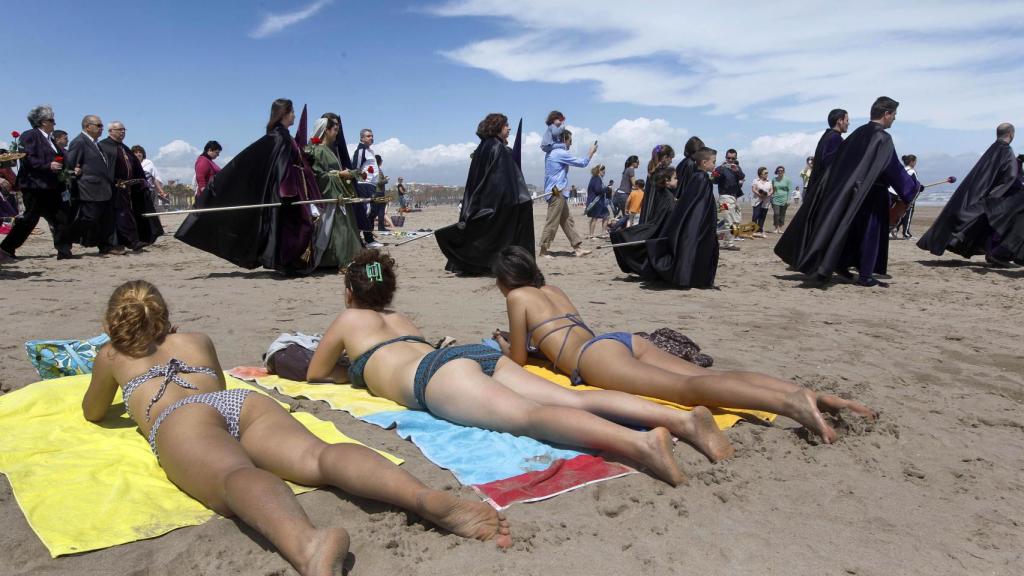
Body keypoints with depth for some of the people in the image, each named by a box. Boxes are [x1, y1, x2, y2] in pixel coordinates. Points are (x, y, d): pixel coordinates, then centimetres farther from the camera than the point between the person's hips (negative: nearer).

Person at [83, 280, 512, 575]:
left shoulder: (112, 356, 35)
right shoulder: (196, 340, 41)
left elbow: (93, 413, 50)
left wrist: (106, 372, 69)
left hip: (179, 419, -3)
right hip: (244, 400, 3)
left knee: (236, 477, -36)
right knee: (319, 455, -25)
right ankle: (427, 497, -55)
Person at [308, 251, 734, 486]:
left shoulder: (346, 319, 27)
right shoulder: (400, 318, 43)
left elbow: (315, 374, 37)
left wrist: (352, 375, 53)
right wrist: (367, 369, 71)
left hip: (438, 373, -7)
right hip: (478, 355, 7)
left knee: (528, 415, -33)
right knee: (575, 400, -13)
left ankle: (641, 443, -58)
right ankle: (681, 419, -33)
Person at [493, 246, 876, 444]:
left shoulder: (517, 297, 13)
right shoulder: (553, 290, 34)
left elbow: (519, 360, 13)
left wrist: (505, 348, 35)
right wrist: (517, 341, 55)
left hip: (596, 356, -7)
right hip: (625, 340, 7)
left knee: (688, 388, -28)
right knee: (709, 377, -11)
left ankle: (788, 402, -48)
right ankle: (810, 394, -27)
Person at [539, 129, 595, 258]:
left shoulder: (552, 153, 14)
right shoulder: (561, 153, -13)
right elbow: (582, 163, -9)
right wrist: (591, 151, 7)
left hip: (558, 192, 10)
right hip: (557, 192, -10)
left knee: (568, 221, 9)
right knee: (552, 222, -6)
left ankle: (577, 247, 11)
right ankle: (543, 250, -2)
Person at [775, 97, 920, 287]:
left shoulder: (859, 133, 7)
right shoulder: (883, 138, -16)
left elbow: (839, 161, 12)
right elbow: (895, 169, -15)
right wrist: (914, 186, -3)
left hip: (851, 189, 7)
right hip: (872, 193, -7)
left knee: (851, 229, 16)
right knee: (870, 232, 0)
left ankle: (841, 264, 16)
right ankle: (865, 276, 3)